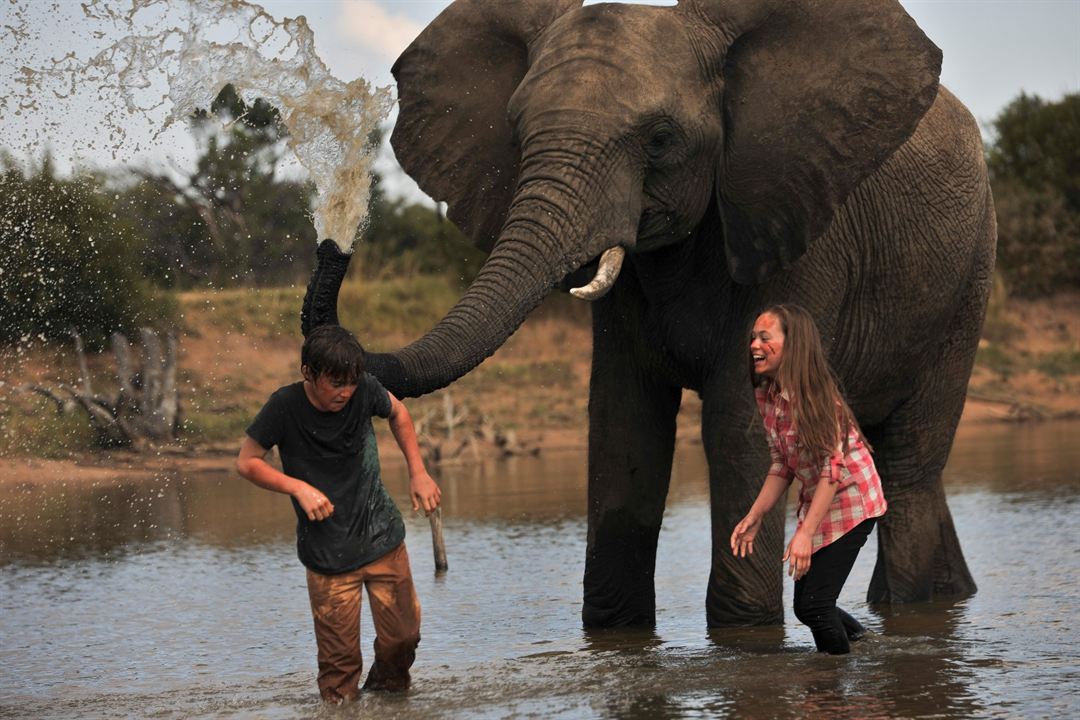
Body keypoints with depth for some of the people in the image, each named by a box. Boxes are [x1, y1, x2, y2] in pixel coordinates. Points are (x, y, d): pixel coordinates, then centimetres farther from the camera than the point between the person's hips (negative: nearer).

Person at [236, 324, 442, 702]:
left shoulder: (363, 390, -8)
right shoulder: (286, 406, -16)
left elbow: (397, 412, 14)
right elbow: (246, 461, -6)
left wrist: (418, 472, 8)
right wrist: (299, 488, -18)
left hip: (383, 539, 3)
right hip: (327, 554, -3)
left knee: (403, 636, 9)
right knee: (340, 660, -3)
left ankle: (386, 691, 36)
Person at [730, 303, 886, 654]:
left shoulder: (816, 394, -24)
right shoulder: (766, 395, -1)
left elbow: (834, 469, -26)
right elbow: (782, 465, 7)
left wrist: (805, 533, -31)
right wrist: (754, 516, -3)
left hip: (850, 502, -8)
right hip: (814, 502, 8)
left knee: (814, 604, -13)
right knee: (804, 607, 11)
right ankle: (858, 637, 38)